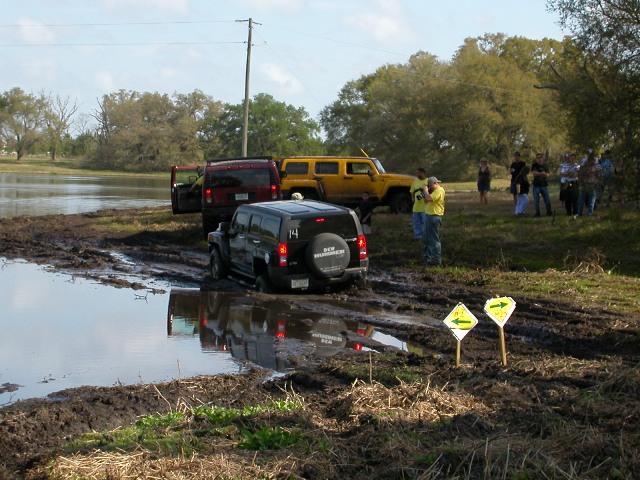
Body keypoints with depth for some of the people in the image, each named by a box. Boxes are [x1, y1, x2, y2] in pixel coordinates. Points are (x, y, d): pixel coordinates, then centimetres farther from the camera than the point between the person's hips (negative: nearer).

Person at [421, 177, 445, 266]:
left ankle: (437, 260, -6)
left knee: (434, 239, -8)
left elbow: (429, 199, -28)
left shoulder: (439, 191, -15)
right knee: (426, 238, 18)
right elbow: (426, 200, 20)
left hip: (435, 217, -11)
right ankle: (428, 257, 27)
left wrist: (425, 190, -13)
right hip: (430, 216, 11)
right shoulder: (435, 191, 18)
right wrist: (425, 192, 4)